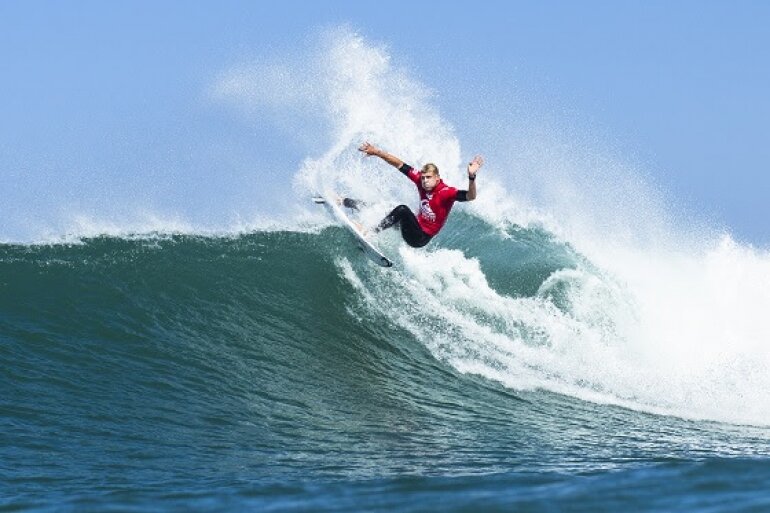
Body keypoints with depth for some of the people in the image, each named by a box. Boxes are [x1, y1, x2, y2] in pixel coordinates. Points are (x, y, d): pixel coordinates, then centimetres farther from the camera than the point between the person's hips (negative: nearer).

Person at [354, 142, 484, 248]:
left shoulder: (446, 192, -24)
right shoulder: (421, 181, -6)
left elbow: (470, 196, -39)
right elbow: (400, 165, 0)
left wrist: (471, 177, -57)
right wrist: (377, 152, -3)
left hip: (422, 237, -8)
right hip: (417, 227, 8)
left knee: (403, 210, -29)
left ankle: (372, 232, -25)